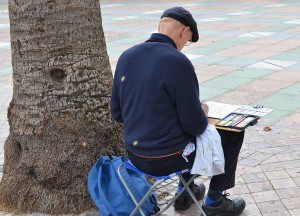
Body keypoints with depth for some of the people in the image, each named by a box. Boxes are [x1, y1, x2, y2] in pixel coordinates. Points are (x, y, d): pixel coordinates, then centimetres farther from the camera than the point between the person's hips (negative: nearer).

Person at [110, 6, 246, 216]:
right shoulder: (178, 62, -22)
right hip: (166, 159, -7)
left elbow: (117, 113, 5)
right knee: (234, 132, 15)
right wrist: (203, 113, 3)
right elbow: (195, 126, -19)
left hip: (135, 155, 7)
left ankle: (185, 191, 41)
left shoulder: (126, 56, -2)